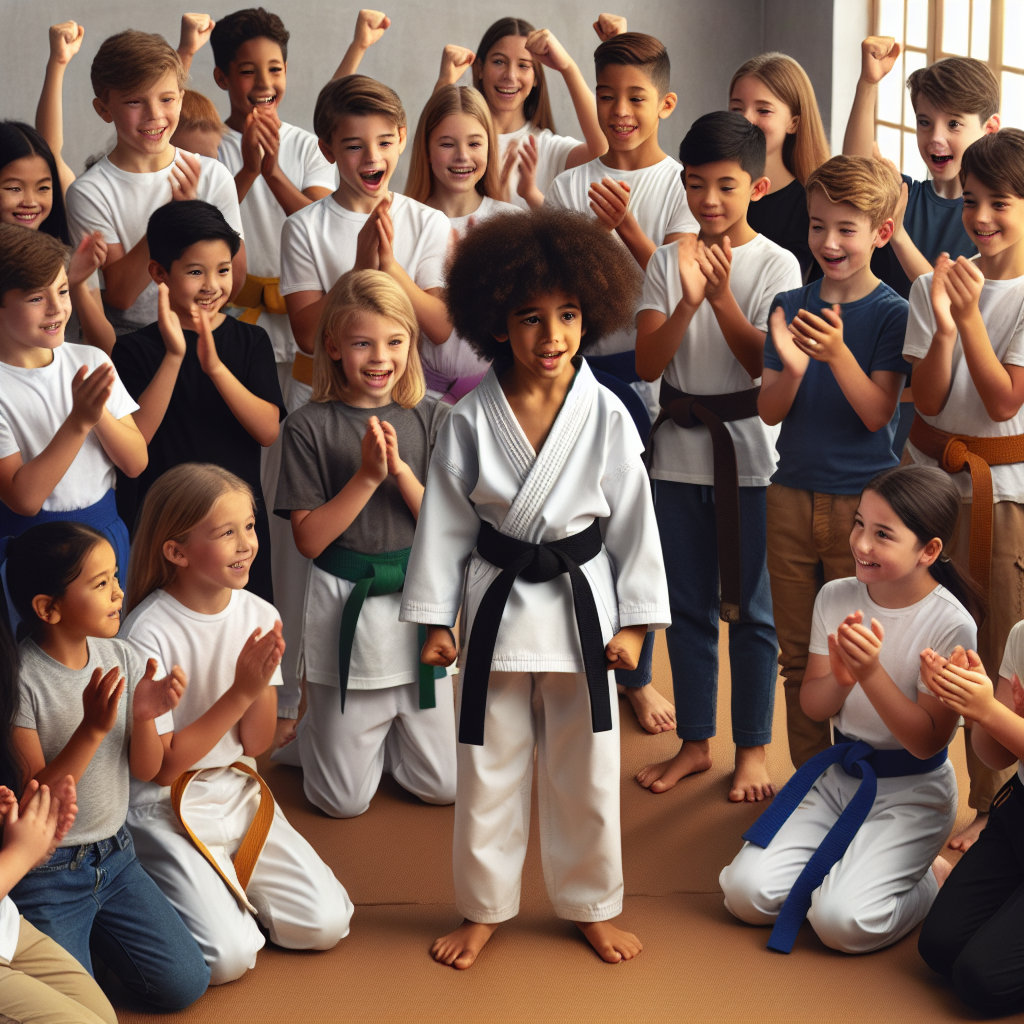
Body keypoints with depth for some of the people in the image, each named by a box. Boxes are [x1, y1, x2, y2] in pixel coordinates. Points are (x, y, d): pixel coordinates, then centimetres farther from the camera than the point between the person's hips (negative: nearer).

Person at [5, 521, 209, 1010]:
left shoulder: (123, 659, -3)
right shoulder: (20, 680, -20)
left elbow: (147, 770, 2)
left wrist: (145, 716, -18)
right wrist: (93, 728, -30)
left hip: (113, 857, 6)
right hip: (44, 872, -5)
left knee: (186, 984, 1)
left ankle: (93, 932, 22)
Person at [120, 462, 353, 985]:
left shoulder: (260, 617, -2)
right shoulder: (147, 634, -19)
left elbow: (257, 743, 1)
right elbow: (164, 765, -16)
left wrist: (264, 680, -19)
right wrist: (241, 690, -21)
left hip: (239, 794, 6)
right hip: (168, 809, -6)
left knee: (326, 924, -6)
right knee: (229, 956, -19)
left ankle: (225, 888, 17)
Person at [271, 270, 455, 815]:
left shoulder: (433, 419, 0)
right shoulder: (309, 426, -7)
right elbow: (310, 539, -9)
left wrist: (401, 469, -18)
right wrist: (367, 477, -19)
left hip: (419, 604, 3)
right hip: (345, 610, -2)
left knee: (443, 786, 8)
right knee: (344, 801, 4)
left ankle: (381, 730, 35)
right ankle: (311, 733, 34)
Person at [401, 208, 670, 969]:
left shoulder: (606, 416, -7)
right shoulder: (471, 419, -7)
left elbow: (633, 519, -2)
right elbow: (446, 520, -1)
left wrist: (633, 621, -2)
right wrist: (436, 618, -1)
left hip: (580, 605, 0)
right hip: (498, 604, 0)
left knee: (587, 770, 11)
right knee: (488, 767, 11)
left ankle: (593, 905, 30)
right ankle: (484, 908, 29)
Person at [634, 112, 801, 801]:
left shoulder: (776, 265, -6)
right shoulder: (667, 262, 1)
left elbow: (767, 365, -13)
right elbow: (647, 363, -8)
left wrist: (722, 296, -24)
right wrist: (688, 301, -23)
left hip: (750, 451, -3)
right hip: (678, 449, 3)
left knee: (751, 607, 5)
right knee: (689, 604, 12)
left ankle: (754, 748, 18)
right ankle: (695, 742, 25)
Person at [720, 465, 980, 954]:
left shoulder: (951, 624, -19)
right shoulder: (836, 597, -3)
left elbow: (926, 742, -18)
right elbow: (813, 706, 0)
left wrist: (872, 672, -31)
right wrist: (840, 678, -24)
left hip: (912, 791, -5)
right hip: (838, 771, 5)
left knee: (841, 921, -23)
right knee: (746, 893, -11)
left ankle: (933, 878, 6)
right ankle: (846, 866, 14)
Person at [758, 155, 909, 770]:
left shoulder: (893, 314, -6)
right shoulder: (790, 306, 4)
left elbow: (876, 414, -14)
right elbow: (769, 412, 0)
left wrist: (838, 354, -29)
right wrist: (792, 369, -21)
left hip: (862, 500, -4)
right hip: (792, 495, 4)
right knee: (799, 656, 12)